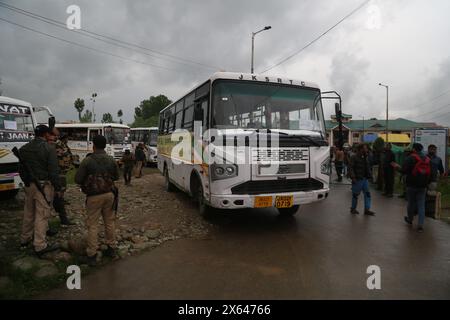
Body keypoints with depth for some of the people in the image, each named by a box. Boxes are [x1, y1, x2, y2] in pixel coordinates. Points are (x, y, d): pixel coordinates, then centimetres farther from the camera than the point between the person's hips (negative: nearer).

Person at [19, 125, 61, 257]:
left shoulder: (24, 148, 8)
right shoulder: (49, 149, -14)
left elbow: (21, 169, 14)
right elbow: (53, 171, -15)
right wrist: (58, 188, -8)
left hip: (29, 185, 7)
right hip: (44, 185, -7)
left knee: (28, 213, 20)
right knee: (42, 215, -2)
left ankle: (25, 239, 34)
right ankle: (40, 246, 3)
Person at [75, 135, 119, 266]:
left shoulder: (88, 160, -14)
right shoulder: (111, 160, -1)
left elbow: (78, 179, -9)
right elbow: (116, 176, 10)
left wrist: (86, 183, 10)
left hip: (94, 196, -4)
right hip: (109, 194, 4)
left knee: (92, 225, 4)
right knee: (110, 222, 15)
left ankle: (91, 255, 10)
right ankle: (111, 248, 26)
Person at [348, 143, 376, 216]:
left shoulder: (366, 157, 13)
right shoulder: (354, 157, -11)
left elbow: (368, 167, 21)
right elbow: (350, 168, -17)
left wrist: (368, 175, 9)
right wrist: (353, 177, -24)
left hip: (365, 179, 7)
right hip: (357, 179, -7)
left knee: (367, 194, 4)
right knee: (355, 194, 3)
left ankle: (367, 209, 9)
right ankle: (353, 208, 18)